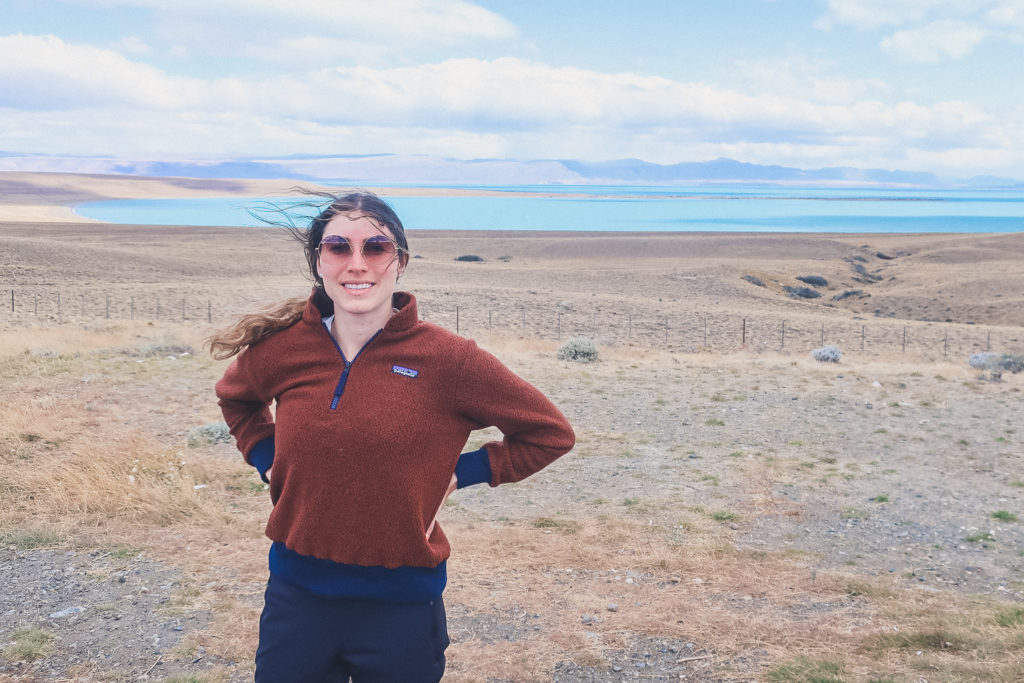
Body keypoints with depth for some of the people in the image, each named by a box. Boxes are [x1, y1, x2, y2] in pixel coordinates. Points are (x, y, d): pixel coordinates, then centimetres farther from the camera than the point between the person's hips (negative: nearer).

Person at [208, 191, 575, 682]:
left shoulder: (445, 357, -12)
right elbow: (235, 399, 20)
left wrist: (460, 472, -6)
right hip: (296, 598, 3)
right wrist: (266, 459, 5)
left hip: (402, 608, -2)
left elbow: (550, 433, -2)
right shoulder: (283, 346, -4)